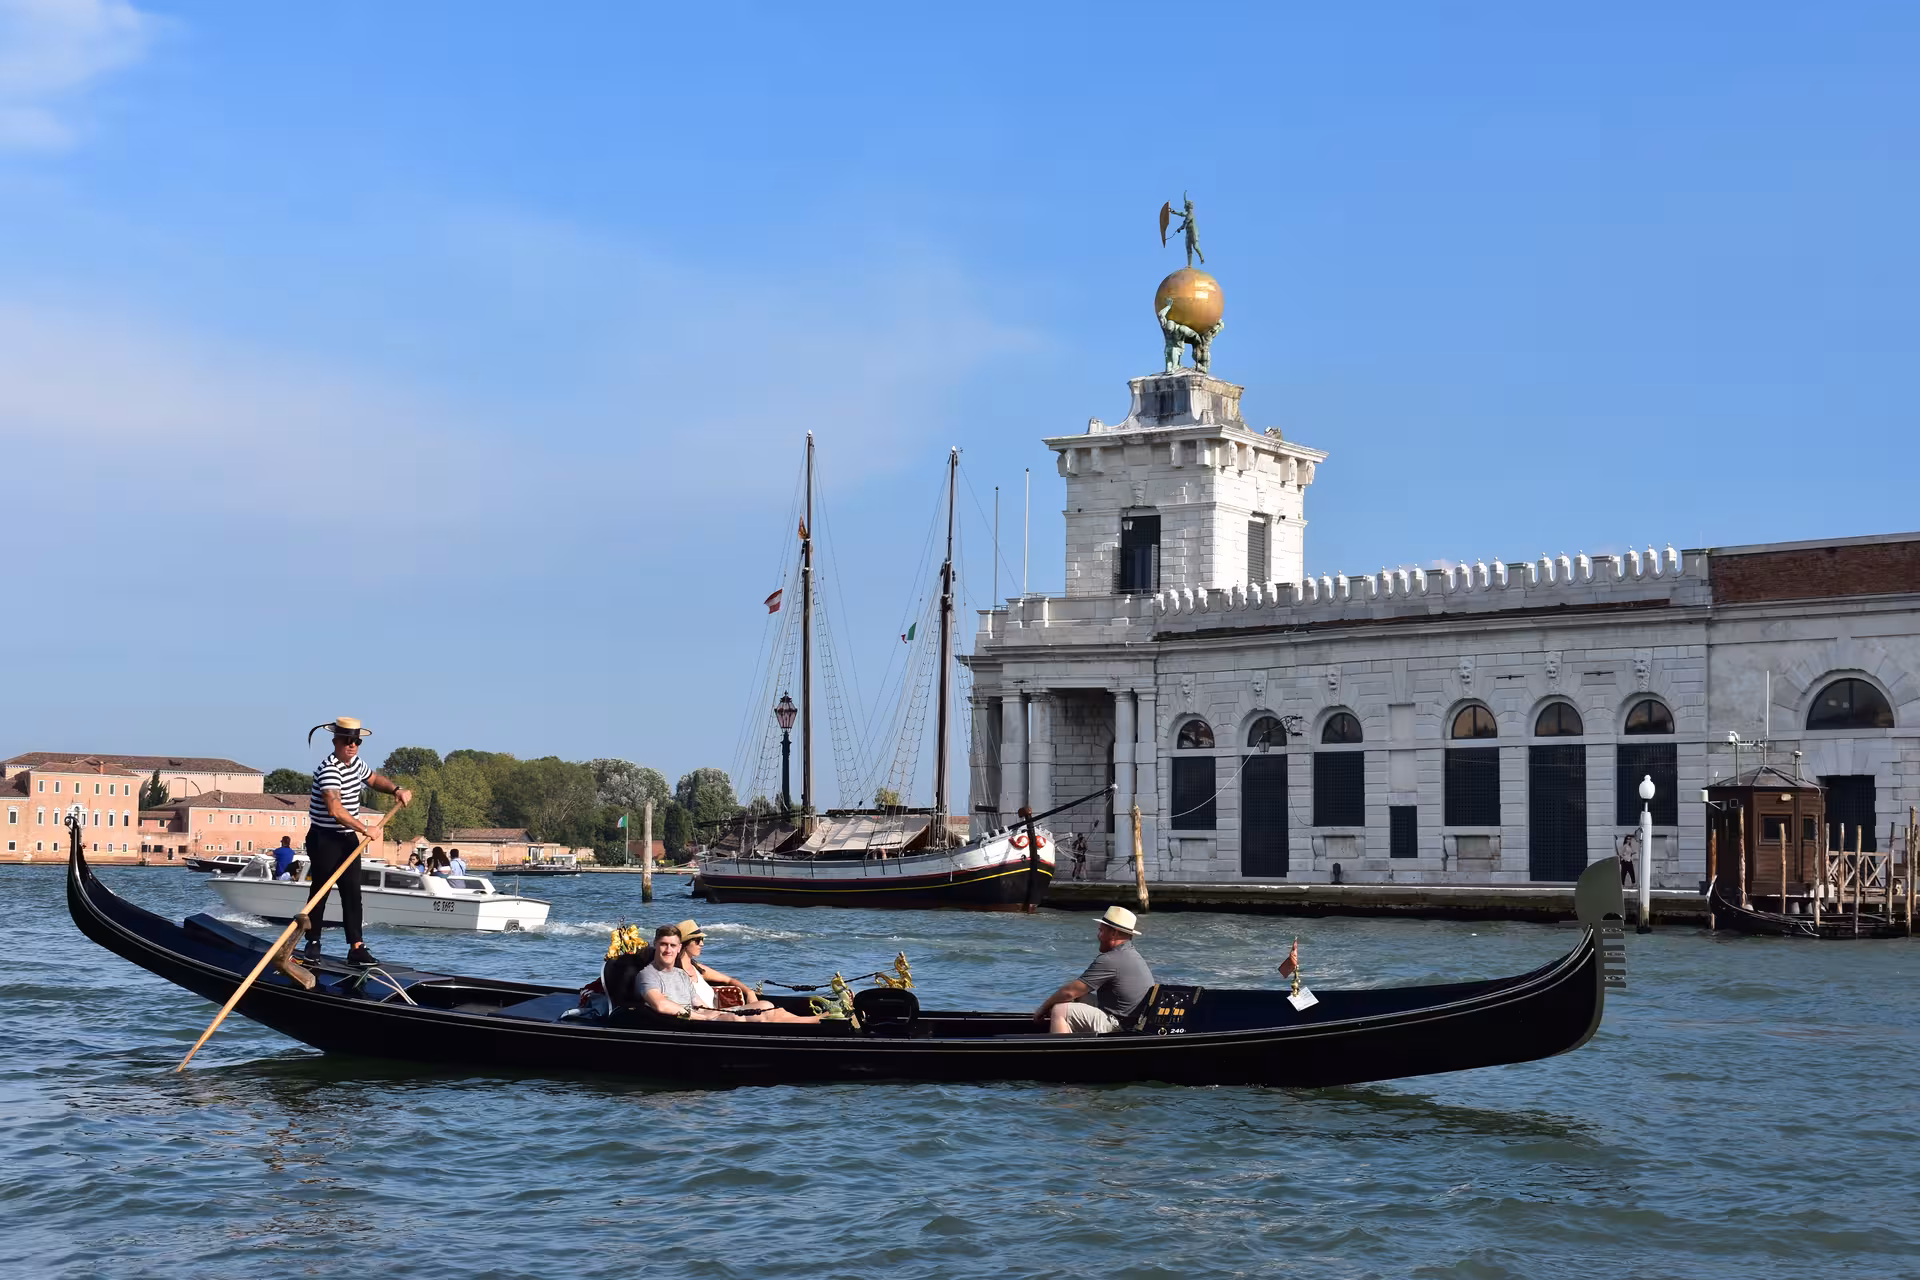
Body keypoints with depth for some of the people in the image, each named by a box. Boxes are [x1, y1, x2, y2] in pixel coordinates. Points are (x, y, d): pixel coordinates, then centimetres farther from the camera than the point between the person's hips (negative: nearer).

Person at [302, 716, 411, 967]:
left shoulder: (355, 763, 6)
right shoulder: (329, 770, -22)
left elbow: (374, 779, 27)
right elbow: (335, 809, -34)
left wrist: (396, 789, 9)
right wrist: (364, 829, -33)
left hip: (348, 838, 8)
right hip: (324, 840, -8)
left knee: (352, 893, 2)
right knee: (321, 891, 2)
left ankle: (356, 947, 1)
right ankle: (313, 943, 17)